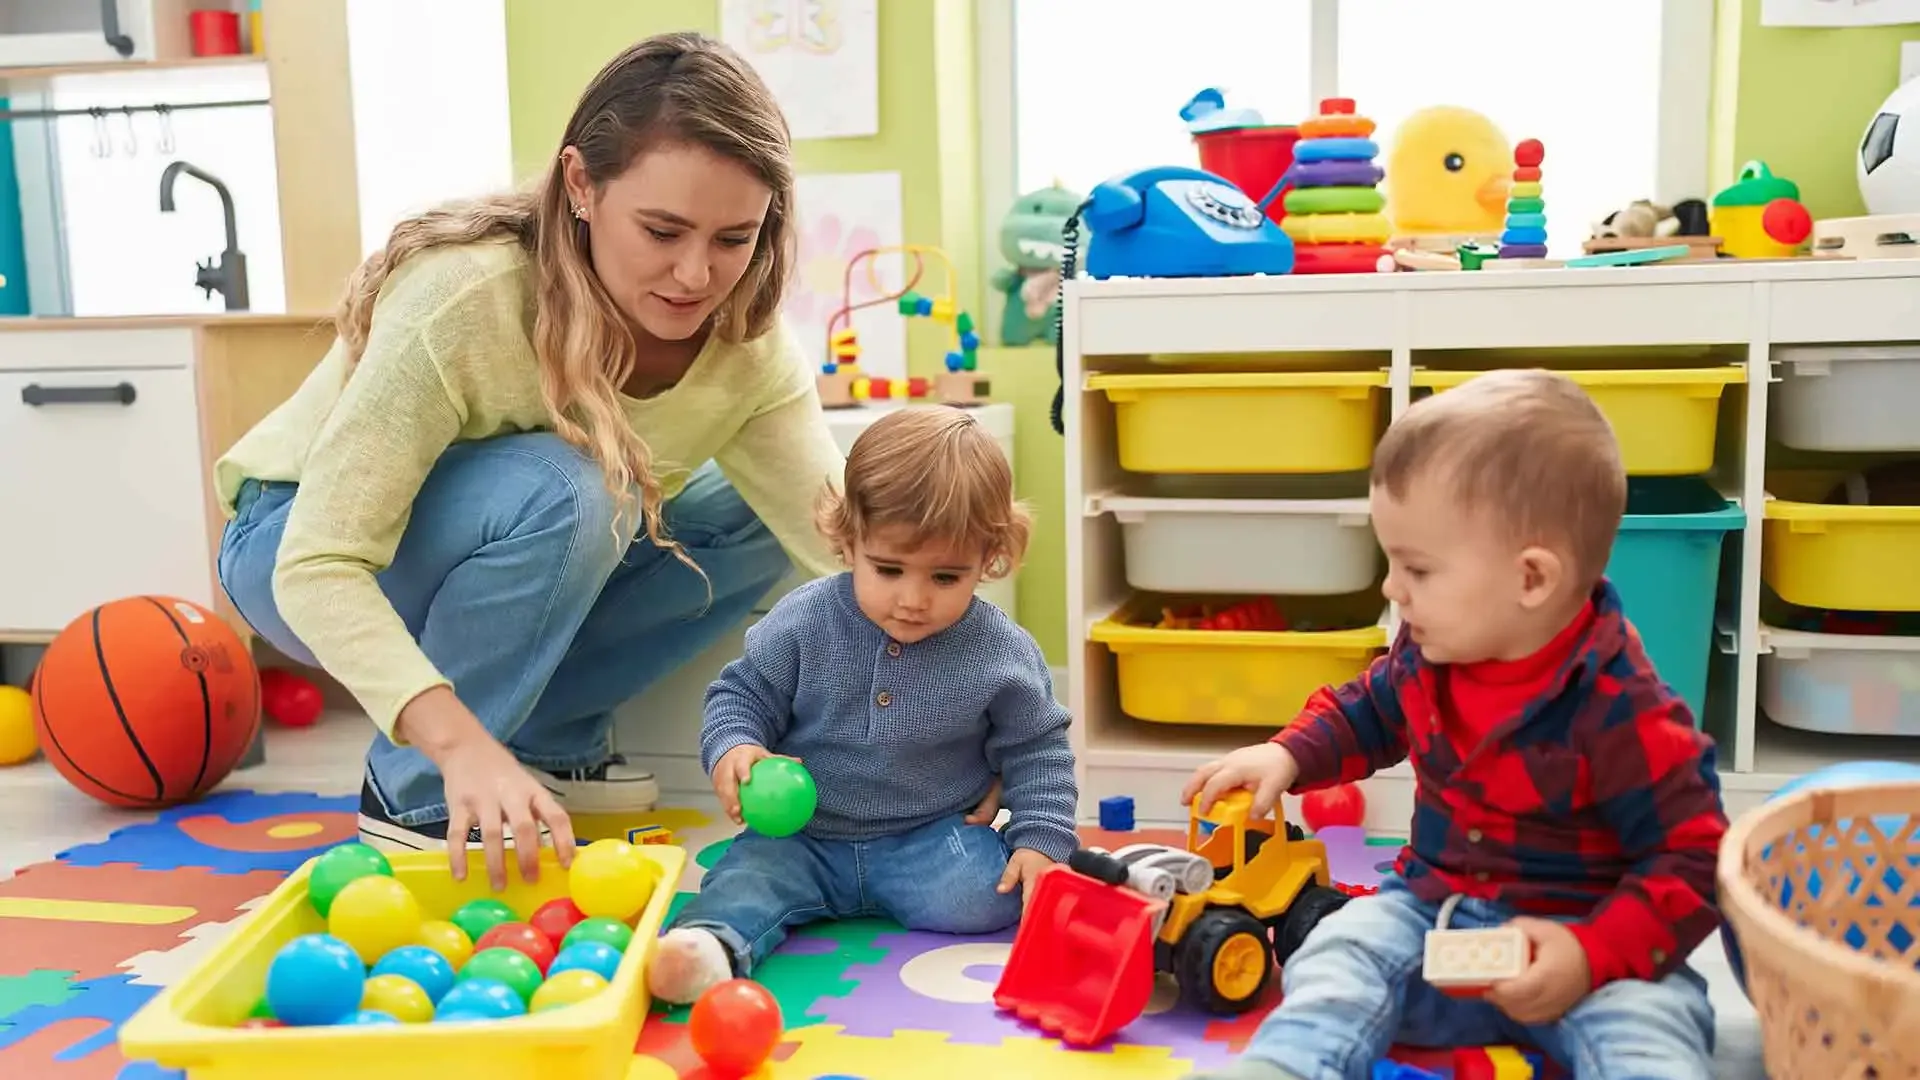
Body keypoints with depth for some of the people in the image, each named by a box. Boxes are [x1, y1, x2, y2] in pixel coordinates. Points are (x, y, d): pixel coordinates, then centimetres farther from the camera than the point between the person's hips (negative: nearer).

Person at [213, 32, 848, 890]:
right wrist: (459, 739, -50)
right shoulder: (465, 298, -34)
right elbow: (320, 566, -36)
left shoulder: (747, 347, -19)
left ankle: (543, 741, -1)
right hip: (298, 549, -5)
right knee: (562, 491, -34)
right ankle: (414, 796, -16)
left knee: (754, 521, -13)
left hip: (495, 558, 5)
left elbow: (851, 538, -25)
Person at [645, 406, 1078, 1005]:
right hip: (803, 838, 1)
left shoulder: (1001, 653, -9)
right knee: (748, 874, -25)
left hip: (932, 838, -1)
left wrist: (1041, 841, -9)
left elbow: (1036, 751, 2)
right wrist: (732, 748, -19)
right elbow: (744, 692, 2)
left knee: (981, 897, -27)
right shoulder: (803, 623, -9)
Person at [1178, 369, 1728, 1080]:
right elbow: (1370, 711, 20)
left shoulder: (1618, 710, -23)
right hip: (1431, 912, 5)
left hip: (1572, 939, -5)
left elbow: (1693, 860, -17)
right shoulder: (1430, 651, -2)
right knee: (1340, 953, -20)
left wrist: (1593, 955, -30)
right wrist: (1290, 756, 1)